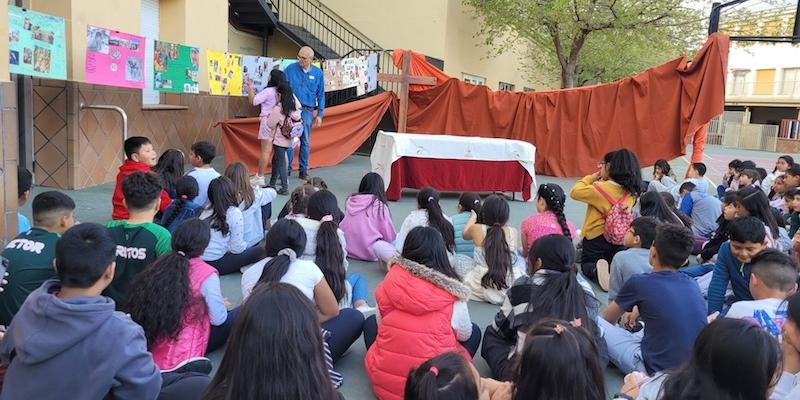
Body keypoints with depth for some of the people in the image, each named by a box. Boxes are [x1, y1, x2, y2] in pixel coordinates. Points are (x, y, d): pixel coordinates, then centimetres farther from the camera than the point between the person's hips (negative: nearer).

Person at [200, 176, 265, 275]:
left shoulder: (207, 209, 5)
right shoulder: (235, 214, -12)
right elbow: (237, 248, -11)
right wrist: (244, 245, 12)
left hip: (199, 260, 6)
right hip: (215, 264, -6)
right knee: (259, 251, 5)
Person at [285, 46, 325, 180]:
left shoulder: (318, 73, 4)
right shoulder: (290, 69, -2)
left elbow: (321, 95, 8)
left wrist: (320, 114, 4)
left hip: (307, 110, 2)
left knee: (305, 141, 9)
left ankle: (303, 170, 19)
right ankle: (287, 169, 7)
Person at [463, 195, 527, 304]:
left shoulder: (477, 229, -10)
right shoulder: (514, 233, -8)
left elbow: (465, 234, 15)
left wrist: (474, 214, 31)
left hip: (482, 290, -1)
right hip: (513, 290, 1)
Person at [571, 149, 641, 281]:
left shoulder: (601, 188, -20)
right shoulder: (631, 193, -2)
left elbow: (575, 192, -9)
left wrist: (593, 177, -1)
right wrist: (602, 180, 5)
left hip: (596, 239, -5)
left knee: (587, 265, 16)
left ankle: (597, 271, -18)